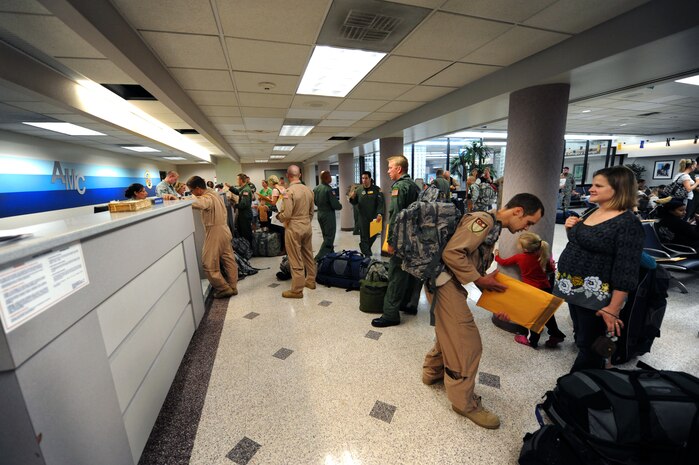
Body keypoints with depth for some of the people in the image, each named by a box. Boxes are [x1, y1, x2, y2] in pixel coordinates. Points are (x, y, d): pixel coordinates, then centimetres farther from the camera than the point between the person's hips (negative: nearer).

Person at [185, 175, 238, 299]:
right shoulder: (214, 194, 11)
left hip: (215, 232, -10)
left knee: (209, 264, 1)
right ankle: (233, 287, 21)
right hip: (224, 229, 10)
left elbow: (197, 203, -41)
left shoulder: (207, 198, -19)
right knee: (229, 260, 12)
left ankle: (223, 289, 7)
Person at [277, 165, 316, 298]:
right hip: (307, 227, 7)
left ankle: (297, 290, 9)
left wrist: (279, 216, 1)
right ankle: (311, 281, 32)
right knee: (308, 255, 18)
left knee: (296, 260, 0)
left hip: (294, 229, -7)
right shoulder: (308, 190, 3)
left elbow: (286, 214, -20)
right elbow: (311, 212, 9)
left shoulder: (289, 191, -17)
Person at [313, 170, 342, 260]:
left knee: (326, 236, 20)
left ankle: (331, 254, 34)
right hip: (328, 215, -8)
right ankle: (319, 258, -6)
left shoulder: (316, 188, 2)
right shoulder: (328, 189, -21)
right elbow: (335, 205, -21)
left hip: (320, 214, 9)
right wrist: (340, 206, 0)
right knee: (329, 238, -1)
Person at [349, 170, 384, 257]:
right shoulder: (358, 190, 3)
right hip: (363, 217, 0)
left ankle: (367, 249, 38)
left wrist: (379, 213, -19)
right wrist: (352, 198, -12)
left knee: (374, 235, 13)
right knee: (364, 237, -2)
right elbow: (355, 203, 10)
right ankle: (367, 255, 7)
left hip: (374, 217, 0)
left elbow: (380, 203, -6)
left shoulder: (377, 189, -2)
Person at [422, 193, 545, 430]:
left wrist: (493, 291, 10)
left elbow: (476, 265, 17)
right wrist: (480, 279, -17)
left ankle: (432, 372, 43)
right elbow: (451, 253, -26)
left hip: (451, 282, 10)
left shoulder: (493, 227, 15)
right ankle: (464, 401, 17)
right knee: (467, 343, -2)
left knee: (450, 332, 23)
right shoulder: (483, 220, -16)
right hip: (445, 279, -10)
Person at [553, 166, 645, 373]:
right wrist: (570, 229, 1)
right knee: (580, 337, 22)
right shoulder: (592, 212, 7)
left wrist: (613, 309, -21)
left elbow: (626, 272, -20)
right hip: (574, 288, 8)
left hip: (594, 295, -8)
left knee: (589, 345, 8)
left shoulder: (628, 223, -17)